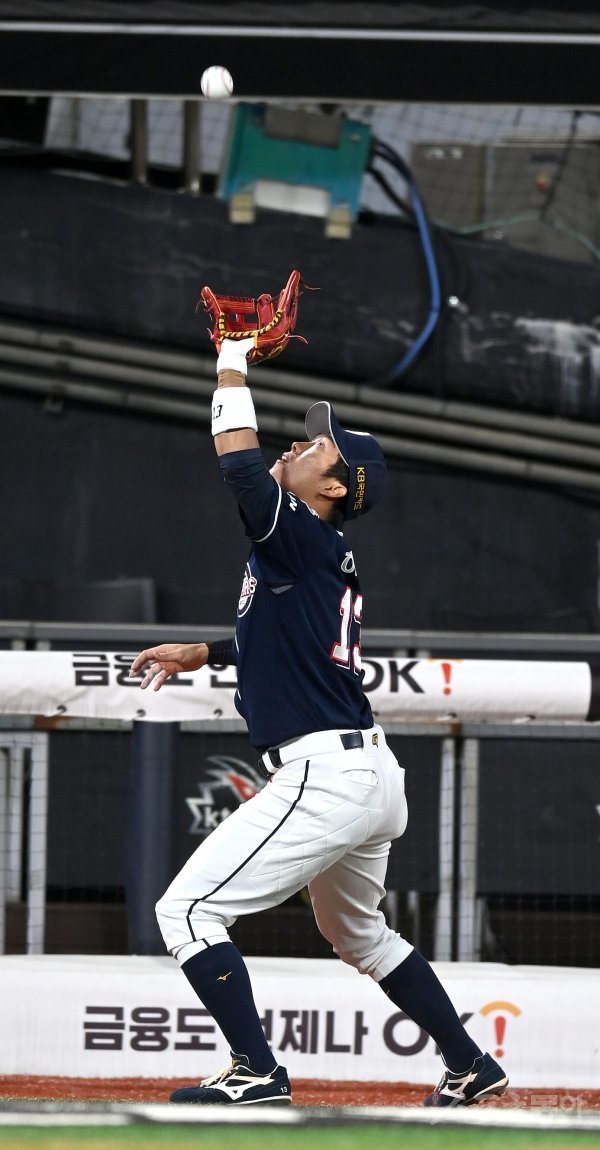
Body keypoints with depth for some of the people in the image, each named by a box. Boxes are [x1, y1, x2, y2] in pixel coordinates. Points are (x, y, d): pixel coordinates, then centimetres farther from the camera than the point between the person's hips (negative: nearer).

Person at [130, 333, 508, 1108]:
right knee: (356, 930, 29)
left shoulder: (303, 539, -11)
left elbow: (240, 464, -24)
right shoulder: (321, 559, 16)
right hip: (369, 776, 11)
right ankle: (470, 1070, 34)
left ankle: (257, 1072, -17)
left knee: (187, 909, -11)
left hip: (324, 776, -11)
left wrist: (233, 362, -14)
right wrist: (192, 655, 27)